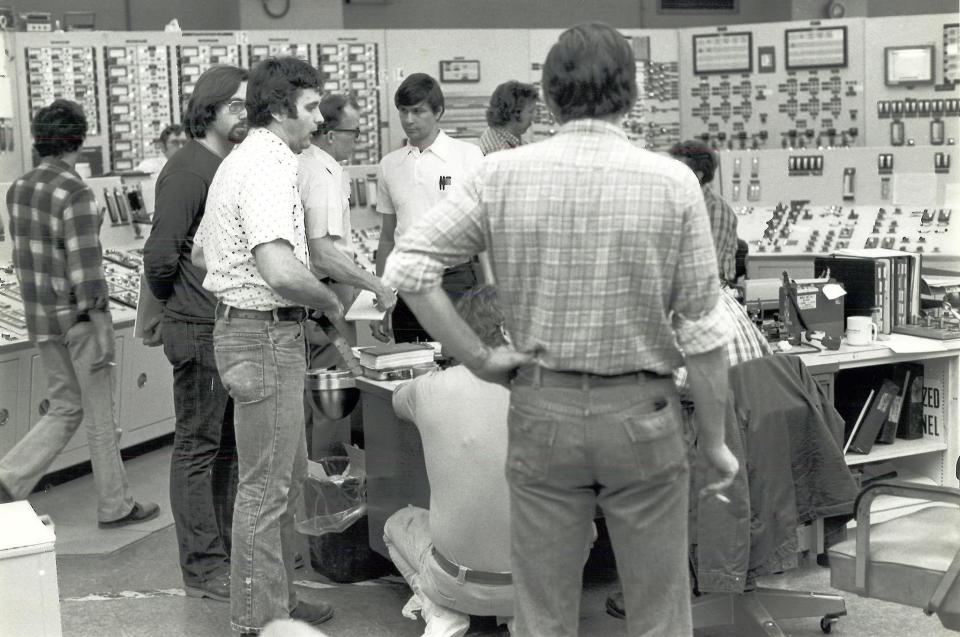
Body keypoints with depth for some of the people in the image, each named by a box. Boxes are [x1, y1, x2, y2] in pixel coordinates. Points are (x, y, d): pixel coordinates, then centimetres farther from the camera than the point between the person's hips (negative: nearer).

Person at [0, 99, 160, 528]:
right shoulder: (74, 193, -19)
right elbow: (85, 267, -21)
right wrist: (101, 329, -17)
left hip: (41, 317, 7)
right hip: (79, 318, -7)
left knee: (64, 409, 18)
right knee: (100, 416, 6)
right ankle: (114, 506, 18)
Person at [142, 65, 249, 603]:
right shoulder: (188, 168, -12)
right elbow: (161, 253, -15)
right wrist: (168, 308, 0)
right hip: (201, 330, -8)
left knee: (229, 444, 15)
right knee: (198, 446, 0)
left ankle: (228, 552, 26)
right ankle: (203, 568, 8)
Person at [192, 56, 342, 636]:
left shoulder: (241, 160, 16)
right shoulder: (269, 168, -18)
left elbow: (200, 252, 25)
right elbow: (282, 271, -30)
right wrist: (331, 301, -13)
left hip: (240, 323, 11)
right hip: (266, 334, -11)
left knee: (288, 476, 19)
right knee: (265, 487, -2)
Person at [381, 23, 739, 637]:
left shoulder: (502, 175, -7)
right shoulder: (673, 183, -10)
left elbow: (407, 267, -9)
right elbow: (701, 331, -8)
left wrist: (478, 357, -3)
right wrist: (714, 441, 3)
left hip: (541, 408, 2)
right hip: (640, 410, -1)